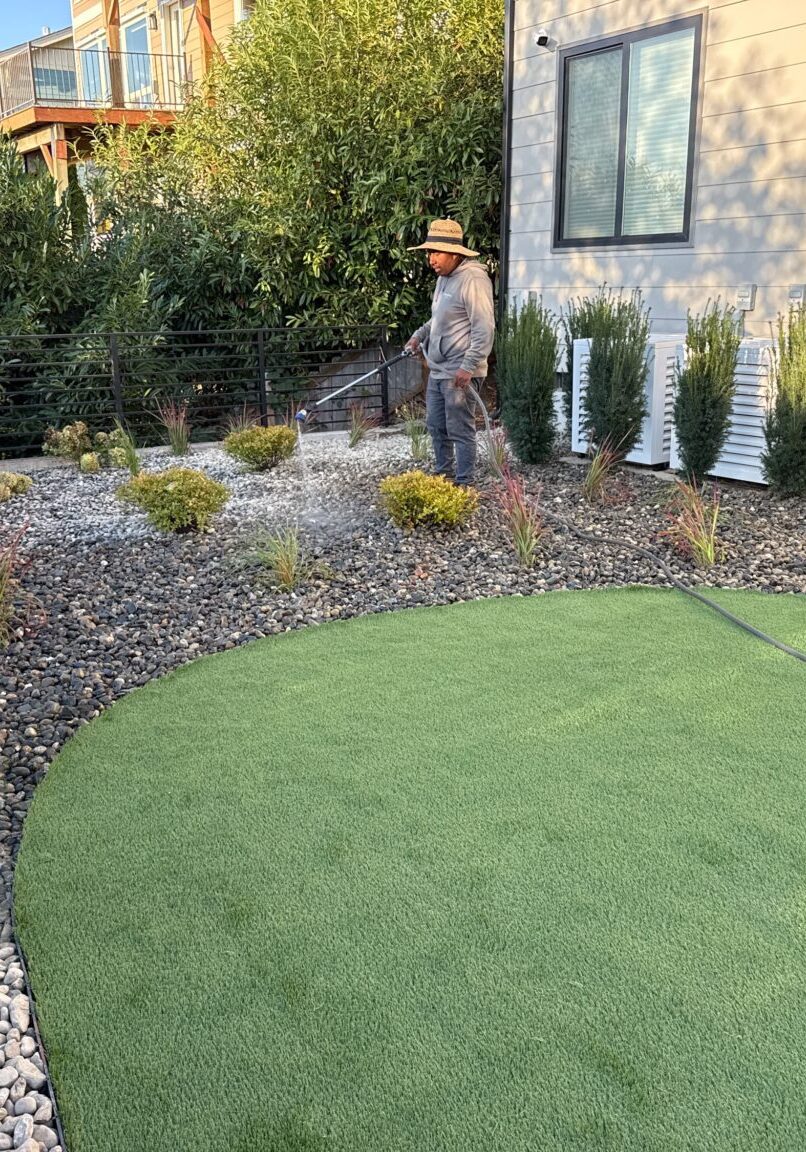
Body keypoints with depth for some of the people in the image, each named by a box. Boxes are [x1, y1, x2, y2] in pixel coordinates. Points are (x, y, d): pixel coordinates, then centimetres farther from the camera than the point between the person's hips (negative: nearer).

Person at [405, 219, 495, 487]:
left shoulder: (473, 280, -16)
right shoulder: (444, 278, 14)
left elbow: (484, 329, -21)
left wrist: (469, 367, -24)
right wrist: (420, 335, 13)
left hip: (459, 373, -10)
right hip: (437, 370, 10)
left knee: (460, 431, -4)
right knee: (436, 426, 16)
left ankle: (464, 484, 4)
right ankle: (443, 475, 30)